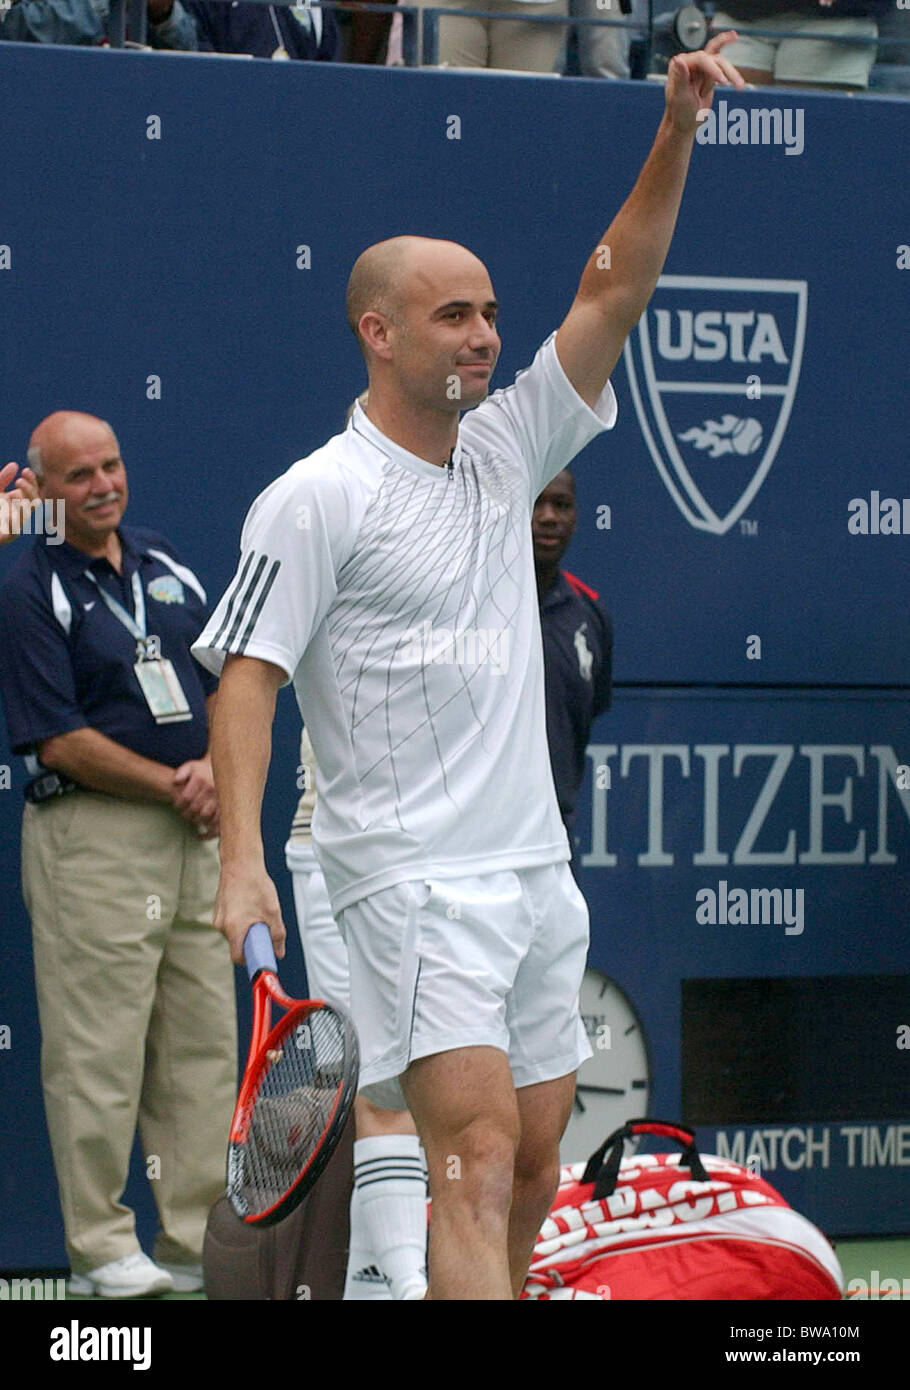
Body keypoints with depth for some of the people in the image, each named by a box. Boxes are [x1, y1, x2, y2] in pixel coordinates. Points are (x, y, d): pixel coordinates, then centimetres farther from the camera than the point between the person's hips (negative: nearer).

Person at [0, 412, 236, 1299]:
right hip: (90, 835, -7)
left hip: (194, 831, 7)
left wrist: (212, 768, -3)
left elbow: (222, 687, 17)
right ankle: (100, 1247, 1)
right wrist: (172, 787, -12)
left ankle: (199, 1235, 14)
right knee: (98, 1050, -5)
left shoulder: (169, 569, 13)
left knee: (203, 1042, 8)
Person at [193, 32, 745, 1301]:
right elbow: (246, 677, -11)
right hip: (412, 880, -8)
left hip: (535, 867, 8)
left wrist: (676, 134, -1)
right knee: (478, 1157, -19)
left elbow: (614, 290, 10)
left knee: (531, 1165, 10)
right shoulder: (315, 499, -7)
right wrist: (241, 857, -22)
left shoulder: (503, 453, 12)